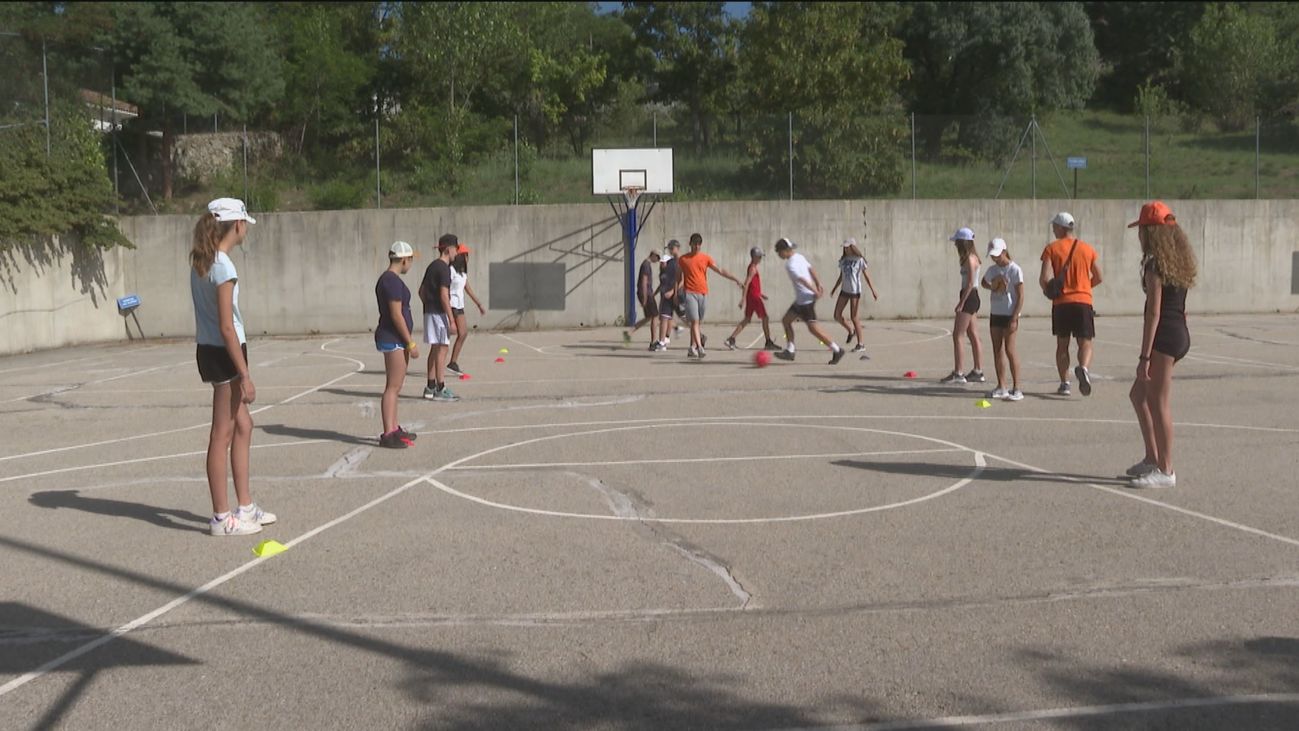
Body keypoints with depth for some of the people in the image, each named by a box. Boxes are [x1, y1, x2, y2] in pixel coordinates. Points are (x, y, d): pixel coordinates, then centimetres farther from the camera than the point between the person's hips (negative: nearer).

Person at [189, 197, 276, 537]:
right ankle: (222, 518, 9)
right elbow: (226, 327, -20)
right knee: (223, 434, -1)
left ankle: (245, 507, 25)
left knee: (243, 425, 17)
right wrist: (245, 375, -18)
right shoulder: (223, 267, -18)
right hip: (224, 352, -9)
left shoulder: (201, 261, 9)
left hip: (208, 349, 9)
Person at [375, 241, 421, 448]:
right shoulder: (393, 281, -16)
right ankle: (388, 435, -8)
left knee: (396, 387, 15)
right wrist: (411, 343, -17)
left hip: (395, 339, 11)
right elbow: (396, 315, -20)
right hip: (393, 339, -11)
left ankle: (393, 429, 23)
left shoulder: (387, 279, 16)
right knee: (392, 387, -9)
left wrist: (407, 341, 23)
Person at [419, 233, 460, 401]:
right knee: (442, 349, -7)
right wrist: (451, 320, -20)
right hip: (439, 313, -10)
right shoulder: (444, 268, -14)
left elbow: (422, 291, 20)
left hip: (429, 311, 10)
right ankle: (440, 389, -7)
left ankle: (431, 387, 16)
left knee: (435, 349, 13)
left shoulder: (432, 266, 15)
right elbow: (444, 295, -20)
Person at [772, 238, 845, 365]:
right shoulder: (799, 257, 9)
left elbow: (803, 280, -26)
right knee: (786, 320, 13)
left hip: (805, 300, -10)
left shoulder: (790, 265, -20)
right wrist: (818, 285, 16)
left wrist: (816, 292, -19)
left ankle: (837, 350, 0)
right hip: (800, 300, 10)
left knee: (813, 328, -7)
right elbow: (811, 270, 15)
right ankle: (789, 351, 14)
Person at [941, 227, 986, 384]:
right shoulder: (971, 257, 15)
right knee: (973, 336, 11)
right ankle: (978, 372, 15)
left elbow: (970, 283, -19)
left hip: (969, 298, -10)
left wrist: (961, 303, -20)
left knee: (957, 335, -9)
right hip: (972, 298, 10)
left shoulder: (970, 259, -14)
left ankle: (957, 373, -9)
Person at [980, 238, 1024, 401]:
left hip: (1009, 315, -7)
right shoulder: (992, 270, 9)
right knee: (997, 350, 8)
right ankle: (1001, 387, 14)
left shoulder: (1015, 270, -10)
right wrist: (993, 287, 7)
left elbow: (1020, 296, -12)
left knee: (1009, 350, -10)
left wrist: (1014, 318, -17)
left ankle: (1016, 389, -6)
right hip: (995, 314, 7)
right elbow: (983, 282, 30)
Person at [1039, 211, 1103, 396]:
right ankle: (1083, 369, -26)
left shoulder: (1052, 248, -2)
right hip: (1083, 301, 1)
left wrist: (1047, 290, 8)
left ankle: (1064, 383, 9)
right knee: (1085, 343, 3)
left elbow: (1045, 278, -12)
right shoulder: (1087, 248, 7)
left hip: (1061, 303, -1)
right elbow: (1098, 278, 10)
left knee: (1062, 345, 11)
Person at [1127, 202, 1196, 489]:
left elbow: (1154, 313, -18)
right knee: (1138, 394, 19)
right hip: (1181, 335, 10)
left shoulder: (1155, 265, -14)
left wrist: (1144, 356, -17)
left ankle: (1165, 470, 4)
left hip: (1164, 336, -10)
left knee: (1158, 403, -2)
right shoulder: (1179, 261, 14)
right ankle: (1152, 459, 24)